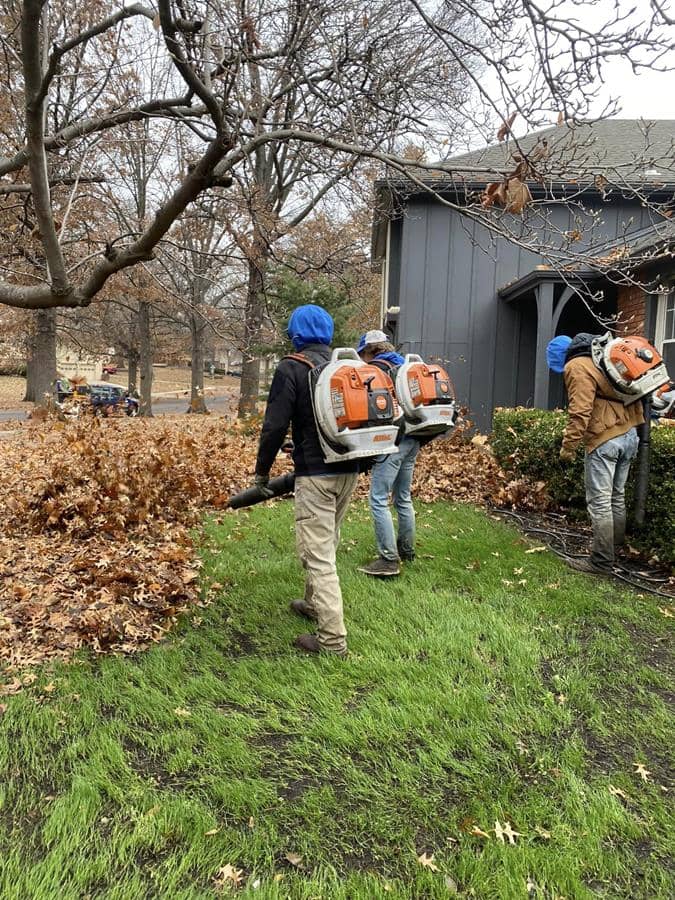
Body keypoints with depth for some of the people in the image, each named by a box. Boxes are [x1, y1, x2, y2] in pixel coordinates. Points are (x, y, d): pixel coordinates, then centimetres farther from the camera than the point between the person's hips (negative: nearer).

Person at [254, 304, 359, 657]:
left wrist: (262, 470, 2)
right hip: (350, 469, 7)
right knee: (327, 543, 22)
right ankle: (314, 603, 39)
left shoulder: (291, 368, -8)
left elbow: (275, 426, -12)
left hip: (315, 473, -7)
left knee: (318, 554, -3)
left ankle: (332, 638, -2)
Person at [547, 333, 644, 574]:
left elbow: (580, 412, -18)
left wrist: (568, 446, -13)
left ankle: (602, 561, 0)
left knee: (599, 502, -4)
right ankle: (615, 549, 29)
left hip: (604, 440, -9)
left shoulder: (577, 367, -9)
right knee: (617, 497, 18)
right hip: (630, 435, 9)